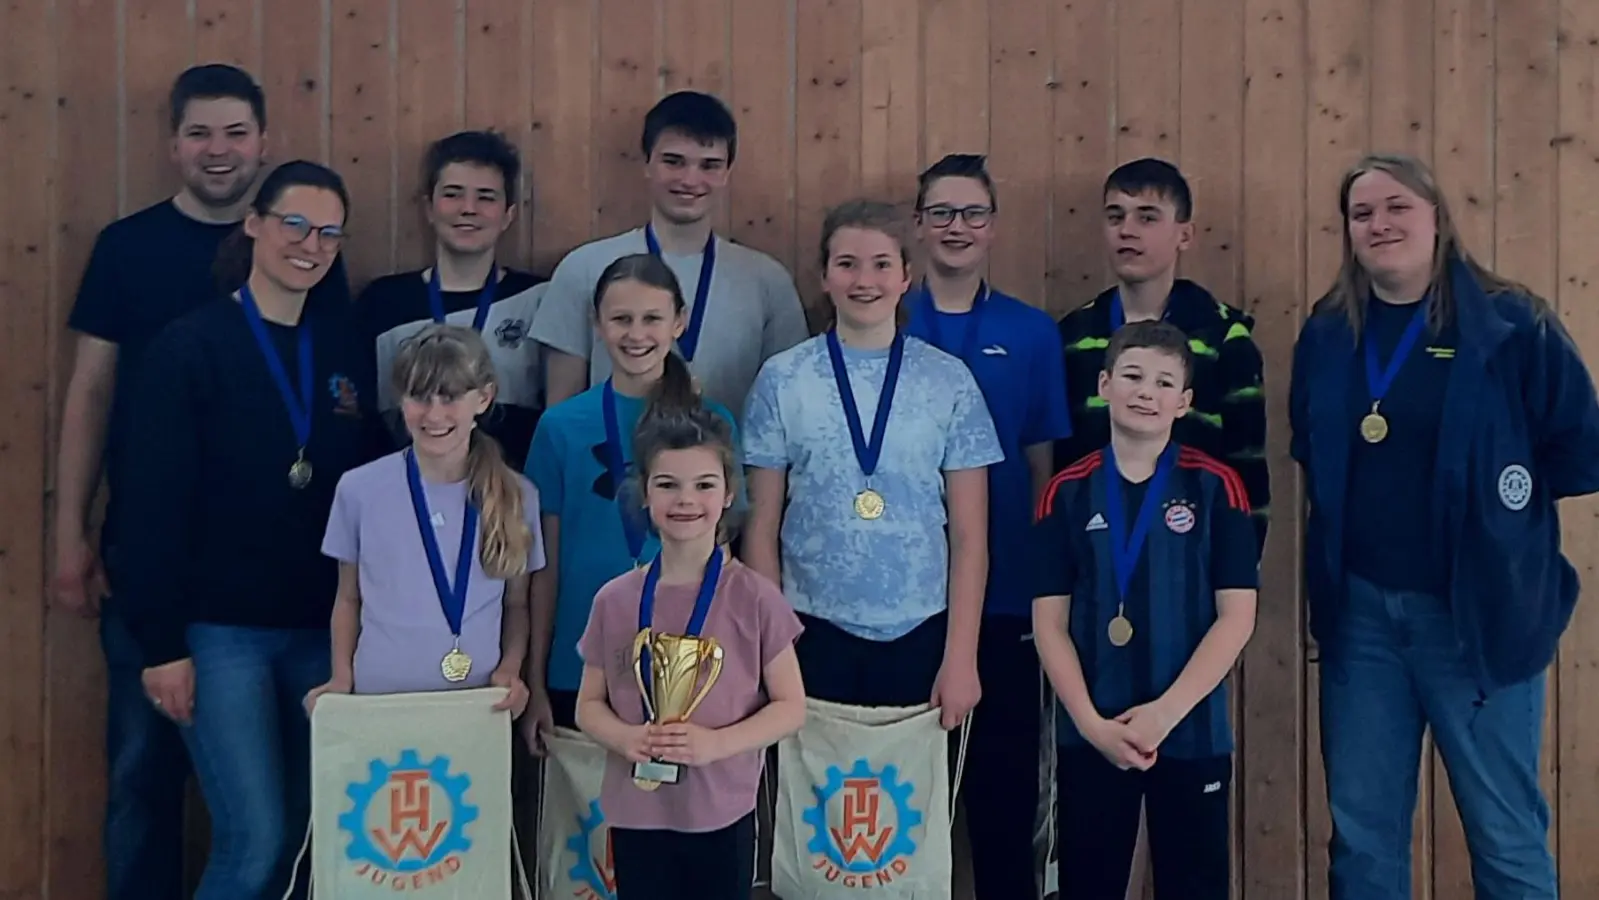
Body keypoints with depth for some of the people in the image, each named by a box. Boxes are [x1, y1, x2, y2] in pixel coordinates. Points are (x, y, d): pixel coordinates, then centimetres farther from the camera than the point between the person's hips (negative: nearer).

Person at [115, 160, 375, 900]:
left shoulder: (346, 342, 7)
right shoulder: (189, 346, -7)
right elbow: (152, 502, -9)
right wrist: (161, 643, -12)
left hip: (324, 629, 5)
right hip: (221, 628, -4)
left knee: (313, 832, 9)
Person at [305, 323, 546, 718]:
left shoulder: (516, 496, -1)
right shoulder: (359, 489, -3)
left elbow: (517, 605, 9)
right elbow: (349, 599, 7)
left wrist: (510, 670, -7)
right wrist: (342, 678, -4)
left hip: (480, 705, 1)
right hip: (379, 701, 0)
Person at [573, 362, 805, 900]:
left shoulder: (754, 598, -8)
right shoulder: (615, 601, -1)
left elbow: (790, 707, -4)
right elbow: (589, 706, 7)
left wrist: (715, 742, -19)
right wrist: (627, 738, -15)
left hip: (722, 815, -2)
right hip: (636, 815, 2)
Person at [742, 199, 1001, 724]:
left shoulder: (949, 381, 2)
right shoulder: (782, 380, 1)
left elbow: (969, 536, 2)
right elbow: (763, 528, 4)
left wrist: (961, 657, -3)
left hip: (920, 634, 0)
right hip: (815, 632, 0)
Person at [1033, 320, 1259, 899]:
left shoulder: (1215, 487, -1)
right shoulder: (1067, 493, 2)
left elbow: (1236, 616, -5)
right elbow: (1050, 622, 0)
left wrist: (1166, 712, -13)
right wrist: (1090, 721, -11)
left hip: (1192, 735, -1)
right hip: (1089, 738, 1)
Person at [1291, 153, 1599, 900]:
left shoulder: (1512, 325, -7)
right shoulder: (1325, 335, 5)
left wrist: (1487, 488, -1)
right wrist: (1368, 497, 2)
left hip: (1478, 610, -4)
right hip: (1359, 610, 4)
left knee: (1505, 833, 6)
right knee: (1362, 833, 12)